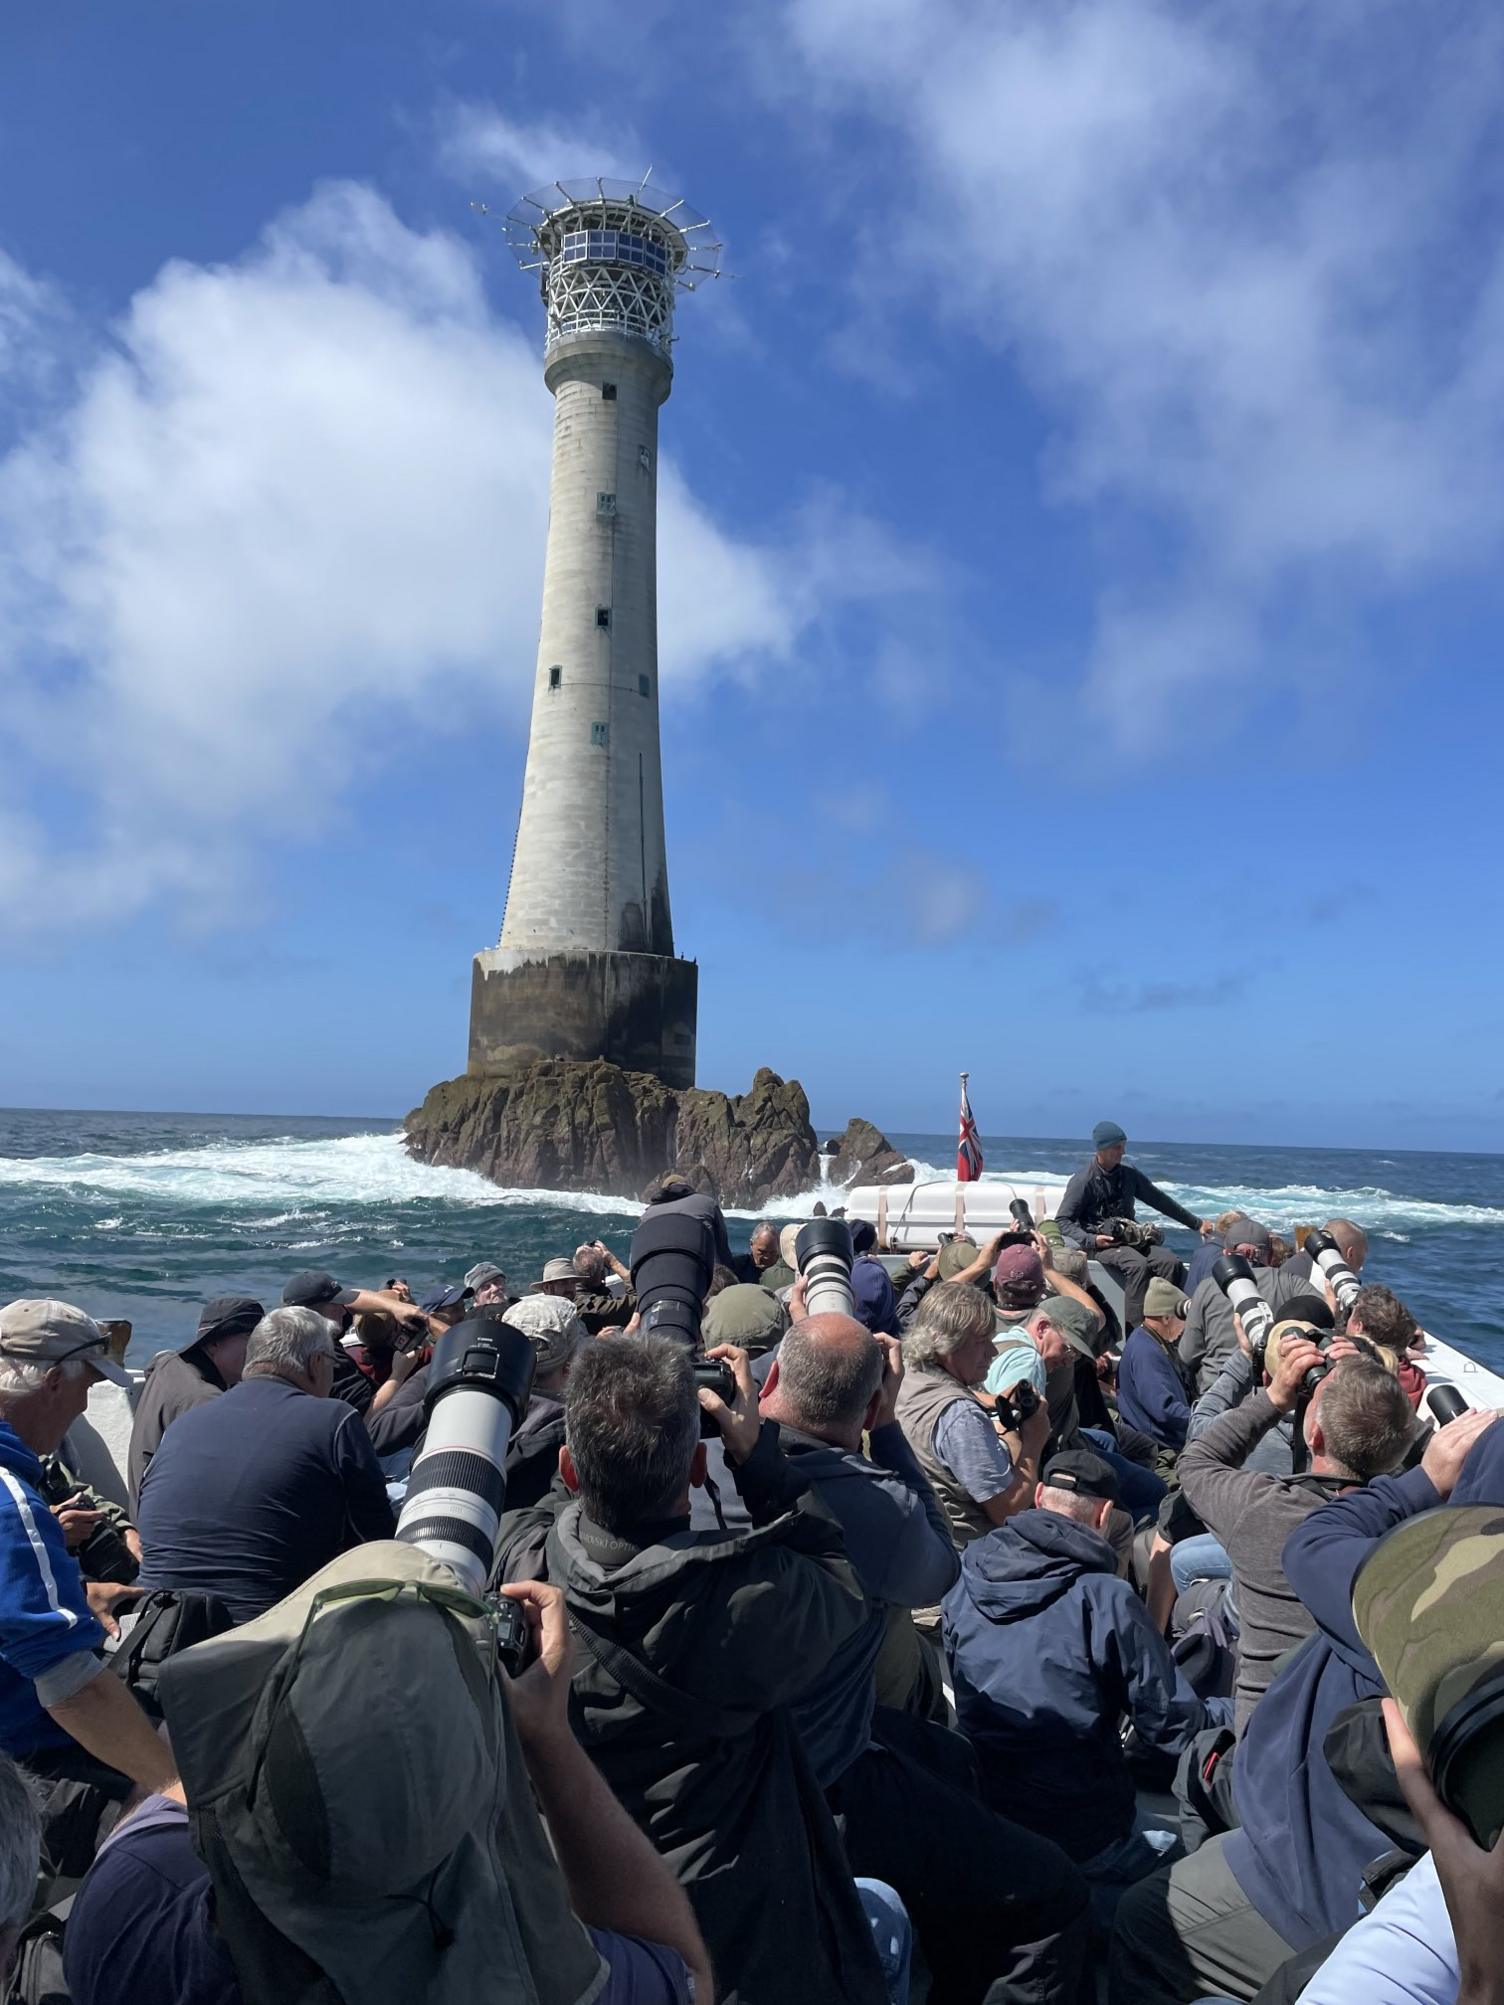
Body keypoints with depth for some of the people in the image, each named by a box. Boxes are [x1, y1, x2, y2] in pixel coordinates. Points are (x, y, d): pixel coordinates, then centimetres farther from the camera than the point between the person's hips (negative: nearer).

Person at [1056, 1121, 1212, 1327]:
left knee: (1171, 1261, -21)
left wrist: (1196, 1223, 23)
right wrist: (1091, 1240, -20)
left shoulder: (1129, 1175, 10)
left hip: (1131, 1239, 6)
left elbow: (1159, 1200, 21)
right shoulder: (1083, 1181, -6)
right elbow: (1062, 1220, -7)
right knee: (1138, 1264, -33)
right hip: (1101, 1244, -5)